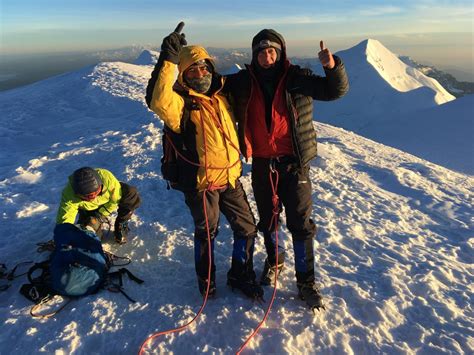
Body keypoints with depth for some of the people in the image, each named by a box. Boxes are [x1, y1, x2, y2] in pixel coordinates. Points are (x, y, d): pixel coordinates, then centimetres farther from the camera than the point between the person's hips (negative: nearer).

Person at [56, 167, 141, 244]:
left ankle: (121, 224, -3)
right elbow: (64, 220, -35)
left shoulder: (107, 177, -40)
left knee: (132, 195, -29)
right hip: (88, 209, 0)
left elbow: (116, 199, -23)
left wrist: (100, 215, -25)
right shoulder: (69, 195, -39)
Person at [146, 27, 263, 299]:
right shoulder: (182, 103, -13)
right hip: (201, 184, -5)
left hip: (231, 178, 6)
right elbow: (158, 101, -38)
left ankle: (241, 275, 36)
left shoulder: (221, 94, 6)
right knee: (206, 233, 14)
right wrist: (169, 59, -37)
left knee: (247, 228, 13)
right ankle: (206, 278, 41)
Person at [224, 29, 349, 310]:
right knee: (267, 219, 17)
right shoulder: (243, 81, 0)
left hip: (294, 162, -2)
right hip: (262, 163, 2)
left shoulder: (298, 78, -6)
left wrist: (333, 67, -29)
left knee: (300, 224, 3)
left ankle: (306, 281, 18)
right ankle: (273, 261, 43)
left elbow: (336, 90, -10)